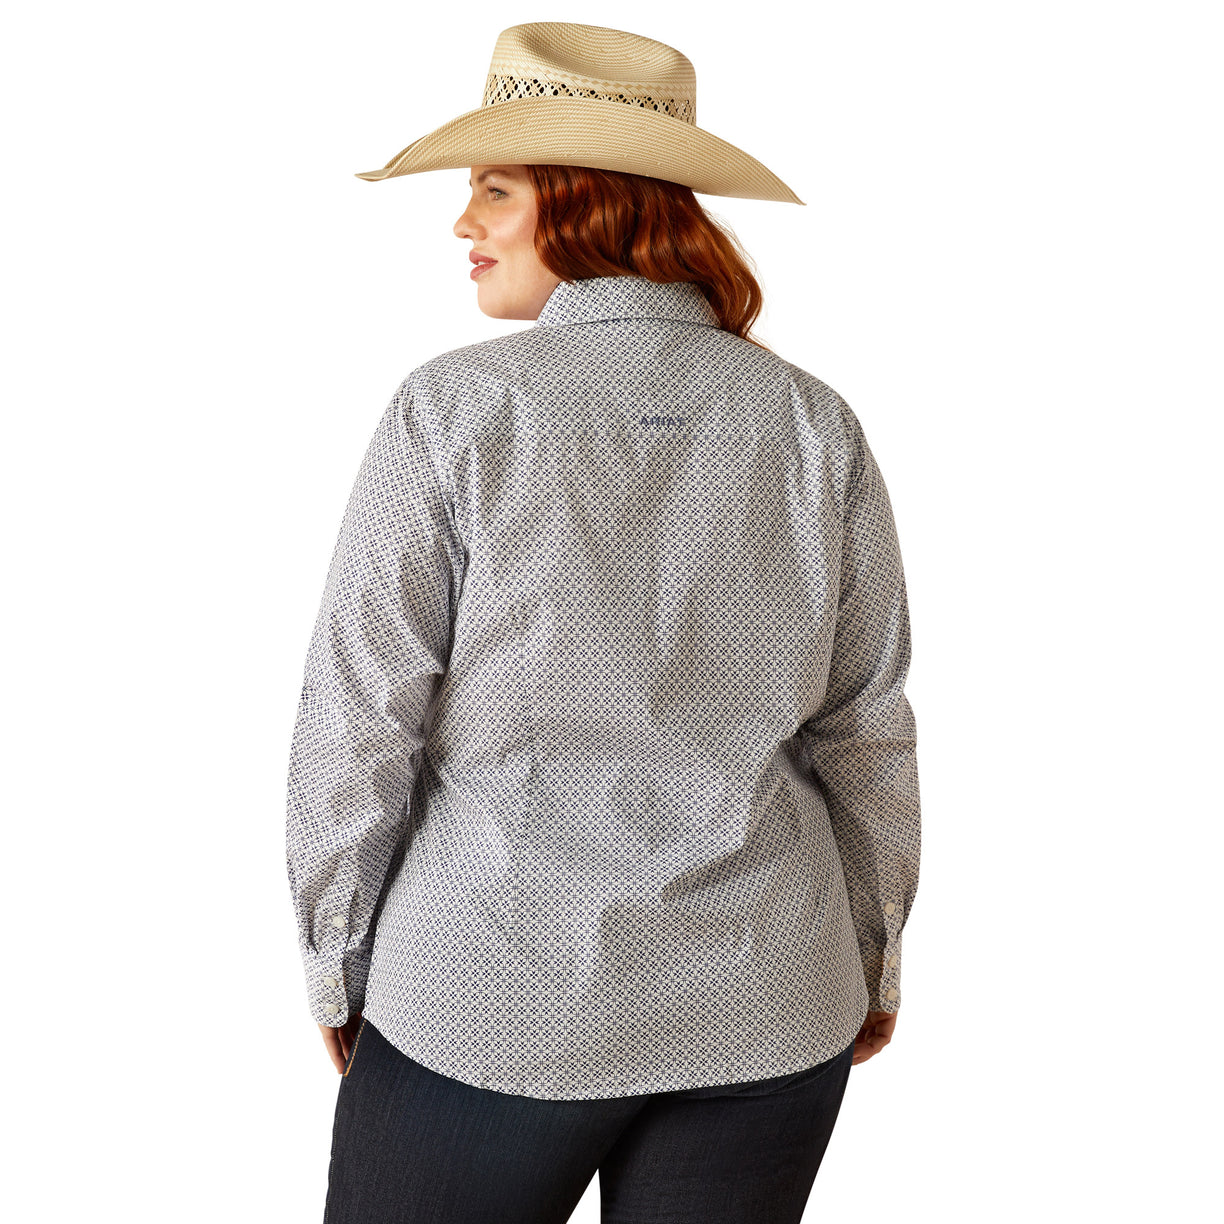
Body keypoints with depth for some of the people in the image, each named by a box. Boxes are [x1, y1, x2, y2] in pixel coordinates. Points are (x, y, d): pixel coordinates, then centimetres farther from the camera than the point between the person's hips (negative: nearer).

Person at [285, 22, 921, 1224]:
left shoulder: (452, 413, -14)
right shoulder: (812, 422, -4)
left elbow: (361, 726, -11)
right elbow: (864, 731, 1)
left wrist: (335, 964, 4)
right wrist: (870, 951, 15)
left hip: (494, 1000, -2)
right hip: (764, 1011, 3)